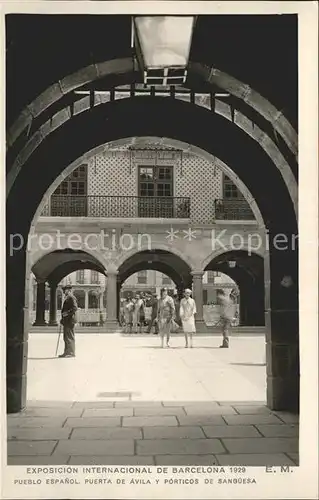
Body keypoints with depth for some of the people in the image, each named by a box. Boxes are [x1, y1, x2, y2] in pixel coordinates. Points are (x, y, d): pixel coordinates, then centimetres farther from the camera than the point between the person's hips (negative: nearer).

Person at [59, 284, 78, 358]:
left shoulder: (71, 298, -10)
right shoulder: (67, 298, 21)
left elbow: (75, 308, -21)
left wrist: (67, 313, -24)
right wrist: (63, 319, 20)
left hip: (70, 320, -10)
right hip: (66, 321, 10)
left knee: (70, 337, -8)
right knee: (66, 337, 12)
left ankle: (71, 353, -6)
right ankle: (67, 352, 17)